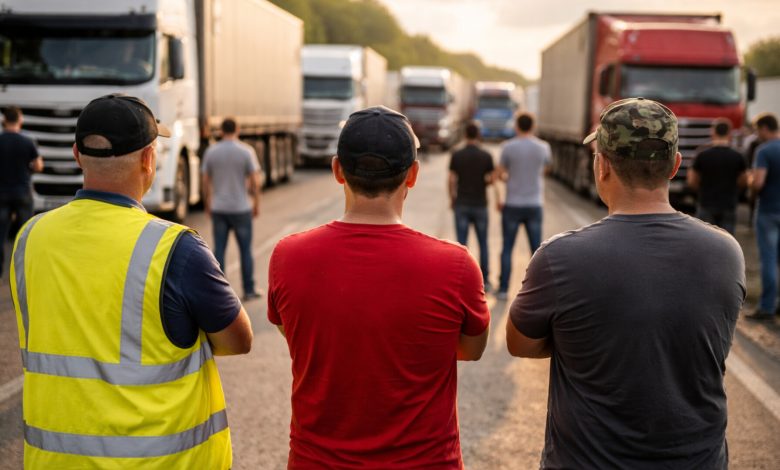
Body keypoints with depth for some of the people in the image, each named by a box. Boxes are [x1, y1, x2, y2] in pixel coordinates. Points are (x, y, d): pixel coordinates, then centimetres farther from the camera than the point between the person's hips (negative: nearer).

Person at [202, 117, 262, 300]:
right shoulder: (246, 151, -7)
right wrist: (257, 204, 4)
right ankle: (249, 290, 13)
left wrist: (207, 203, 16)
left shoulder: (211, 152, 0)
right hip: (241, 208, -2)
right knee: (245, 250, 7)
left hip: (218, 209, 2)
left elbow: (206, 181, 4)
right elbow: (255, 182, -7)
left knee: (219, 249, 8)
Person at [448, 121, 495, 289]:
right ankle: (484, 280, 15)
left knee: (461, 243, 2)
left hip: (461, 205, 0)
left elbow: (452, 181, -4)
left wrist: (452, 199, 10)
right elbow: (490, 180, -4)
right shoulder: (486, 156, -5)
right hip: (479, 204, 0)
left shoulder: (456, 156, -4)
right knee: (483, 243, 11)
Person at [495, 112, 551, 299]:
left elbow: (500, 174, 1)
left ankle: (503, 289, 8)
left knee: (507, 248, 7)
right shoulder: (543, 147, -1)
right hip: (534, 205, 1)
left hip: (512, 205, -1)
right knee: (536, 249, 8)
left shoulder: (508, 147, -8)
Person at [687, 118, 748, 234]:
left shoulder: (702, 155, -8)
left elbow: (692, 182, -2)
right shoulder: (738, 157, -4)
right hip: (729, 206, 1)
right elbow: (743, 182, 5)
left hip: (706, 204, -1)